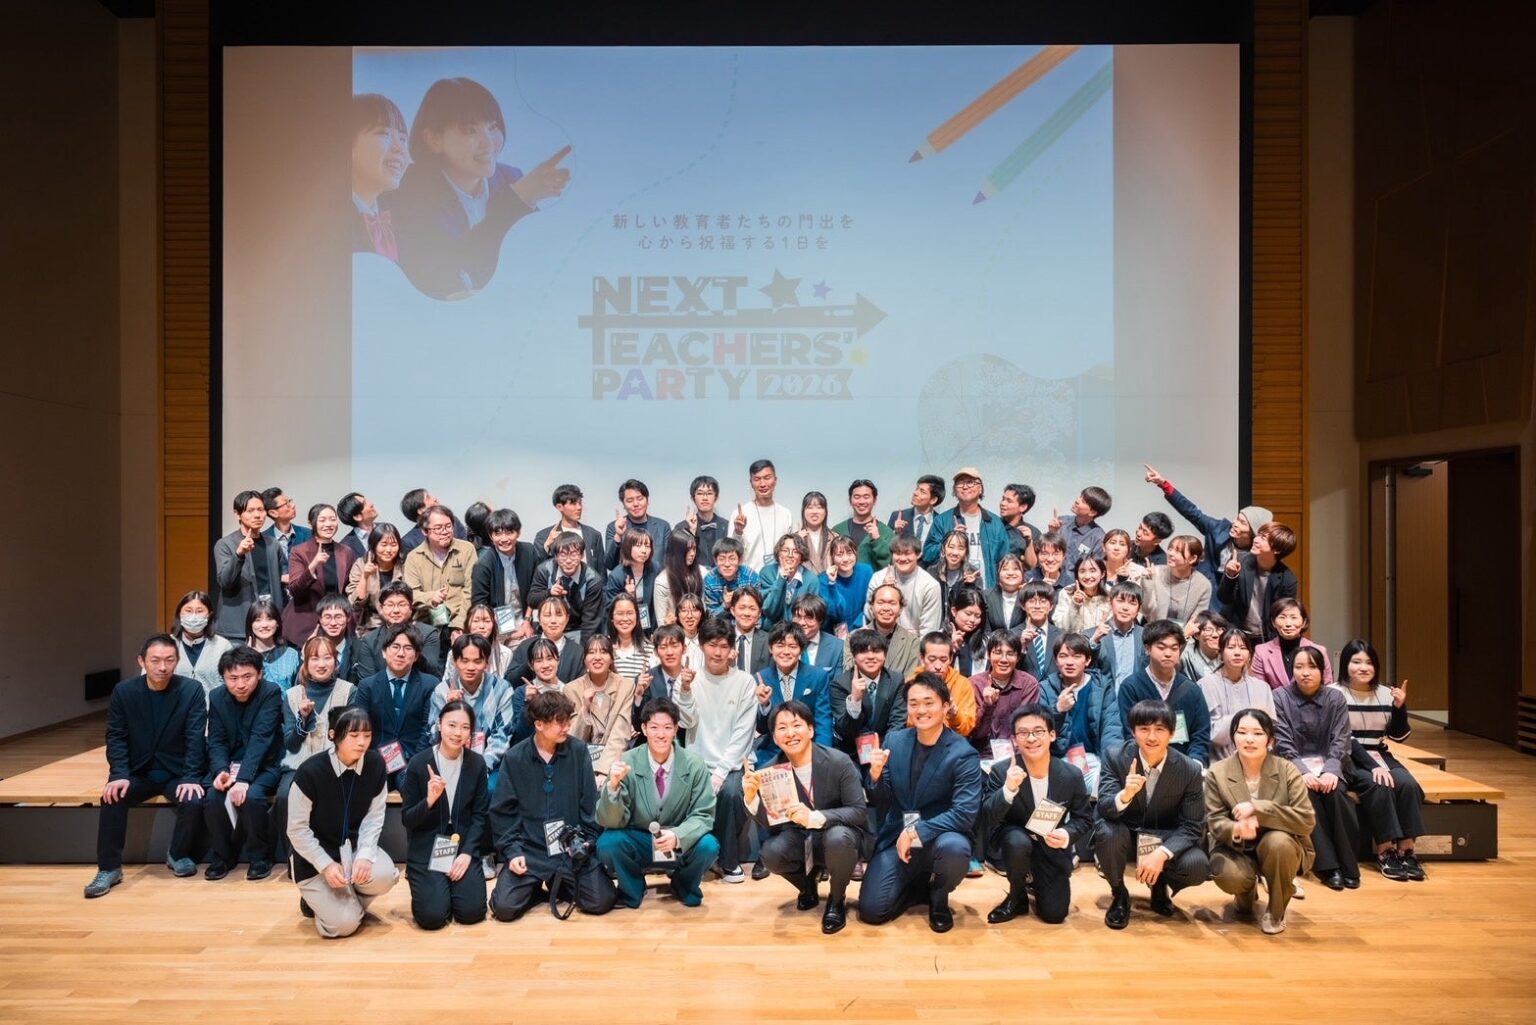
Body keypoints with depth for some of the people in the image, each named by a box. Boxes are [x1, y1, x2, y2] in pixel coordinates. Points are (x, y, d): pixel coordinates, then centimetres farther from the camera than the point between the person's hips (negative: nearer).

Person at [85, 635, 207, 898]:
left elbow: (195, 738, -13)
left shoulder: (192, 689, -10)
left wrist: (191, 778, -23)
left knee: (194, 802, -27)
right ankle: (109, 868, -10)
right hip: (137, 771, 1)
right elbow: (116, 737, -4)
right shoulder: (123, 691, -4)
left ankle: (178, 855, 3)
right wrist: (120, 775, -20)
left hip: (177, 771, -1)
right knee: (112, 798, -26)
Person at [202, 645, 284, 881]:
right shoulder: (216, 697, -1)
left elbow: (260, 738, -24)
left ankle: (260, 857, -7)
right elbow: (216, 742, -2)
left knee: (252, 796, -31)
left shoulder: (271, 693, -15)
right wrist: (221, 770, -23)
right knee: (211, 797, -24)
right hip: (229, 764, 4)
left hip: (263, 764, -4)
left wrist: (243, 778, -34)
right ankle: (222, 855, 1)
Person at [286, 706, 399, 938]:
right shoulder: (310, 771, -22)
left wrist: (365, 855, -19)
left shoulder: (375, 764, -11)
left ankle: (348, 898, 7)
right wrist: (326, 865, -19)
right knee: (344, 923, -17)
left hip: (355, 846, 4)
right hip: (317, 856, -3)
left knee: (384, 876, -28)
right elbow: (297, 830, -14)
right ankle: (316, 898, 17)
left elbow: (374, 816, -4)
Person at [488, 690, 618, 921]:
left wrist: (587, 841, -6)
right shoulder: (514, 757, -3)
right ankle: (537, 886, 15)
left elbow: (589, 803, 2)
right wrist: (512, 850, -10)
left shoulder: (579, 751, -2)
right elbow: (502, 811, 0)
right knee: (505, 907, -18)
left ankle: (560, 885, 16)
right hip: (529, 849, 0)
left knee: (601, 902, -15)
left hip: (572, 848, 1)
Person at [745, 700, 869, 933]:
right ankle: (807, 885, 9)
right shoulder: (771, 770, -11)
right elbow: (771, 824, -12)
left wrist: (814, 818, -37)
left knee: (838, 838, -37)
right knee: (771, 853, -28)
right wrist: (751, 798, -34)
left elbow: (859, 811, -21)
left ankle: (837, 900, -4)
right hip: (800, 838, 3)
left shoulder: (838, 761, -21)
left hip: (838, 834, -3)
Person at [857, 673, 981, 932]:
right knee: (871, 910, -13)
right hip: (897, 838, 3)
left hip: (939, 837, -2)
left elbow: (965, 814, -20)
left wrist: (917, 832, -25)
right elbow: (881, 804, 3)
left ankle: (939, 897, -1)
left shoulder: (963, 754, -12)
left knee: (954, 849, -37)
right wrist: (876, 775, -18)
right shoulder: (894, 741, 1)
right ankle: (920, 884, 19)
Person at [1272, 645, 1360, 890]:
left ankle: (1347, 865, -18)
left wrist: (1331, 771, -19)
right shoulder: (1280, 697, -3)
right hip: (1293, 767, -2)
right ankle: (1327, 866, -25)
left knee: (1333, 793, -29)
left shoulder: (1336, 698, 4)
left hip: (1327, 766, 2)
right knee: (1309, 793, -31)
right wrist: (1303, 772, -21)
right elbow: (1283, 744, -8)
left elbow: (1340, 741, -3)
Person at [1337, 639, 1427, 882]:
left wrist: (1400, 707, -9)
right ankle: (1385, 852, -22)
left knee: (1408, 784, -25)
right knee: (1378, 786, -32)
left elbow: (1398, 735, 8)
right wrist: (1372, 766, -23)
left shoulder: (1385, 693, 9)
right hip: (1348, 759, -5)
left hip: (1380, 756, 5)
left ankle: (1407, 850, -19)